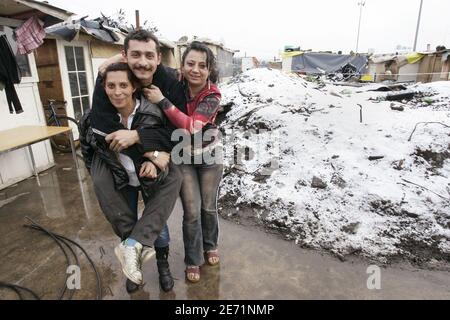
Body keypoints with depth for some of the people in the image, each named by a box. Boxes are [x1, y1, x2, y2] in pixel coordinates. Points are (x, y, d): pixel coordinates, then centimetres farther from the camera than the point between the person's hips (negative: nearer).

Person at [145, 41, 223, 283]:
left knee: (209, 207, 13)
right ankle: (192, 260, 26)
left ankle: (210, 246, 42)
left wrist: (162, 101, -36)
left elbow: (192, 126, -33)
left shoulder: (212, 96, -19)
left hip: (209, 157, 0)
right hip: (182, 158, 1)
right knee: (192, 211, 3)